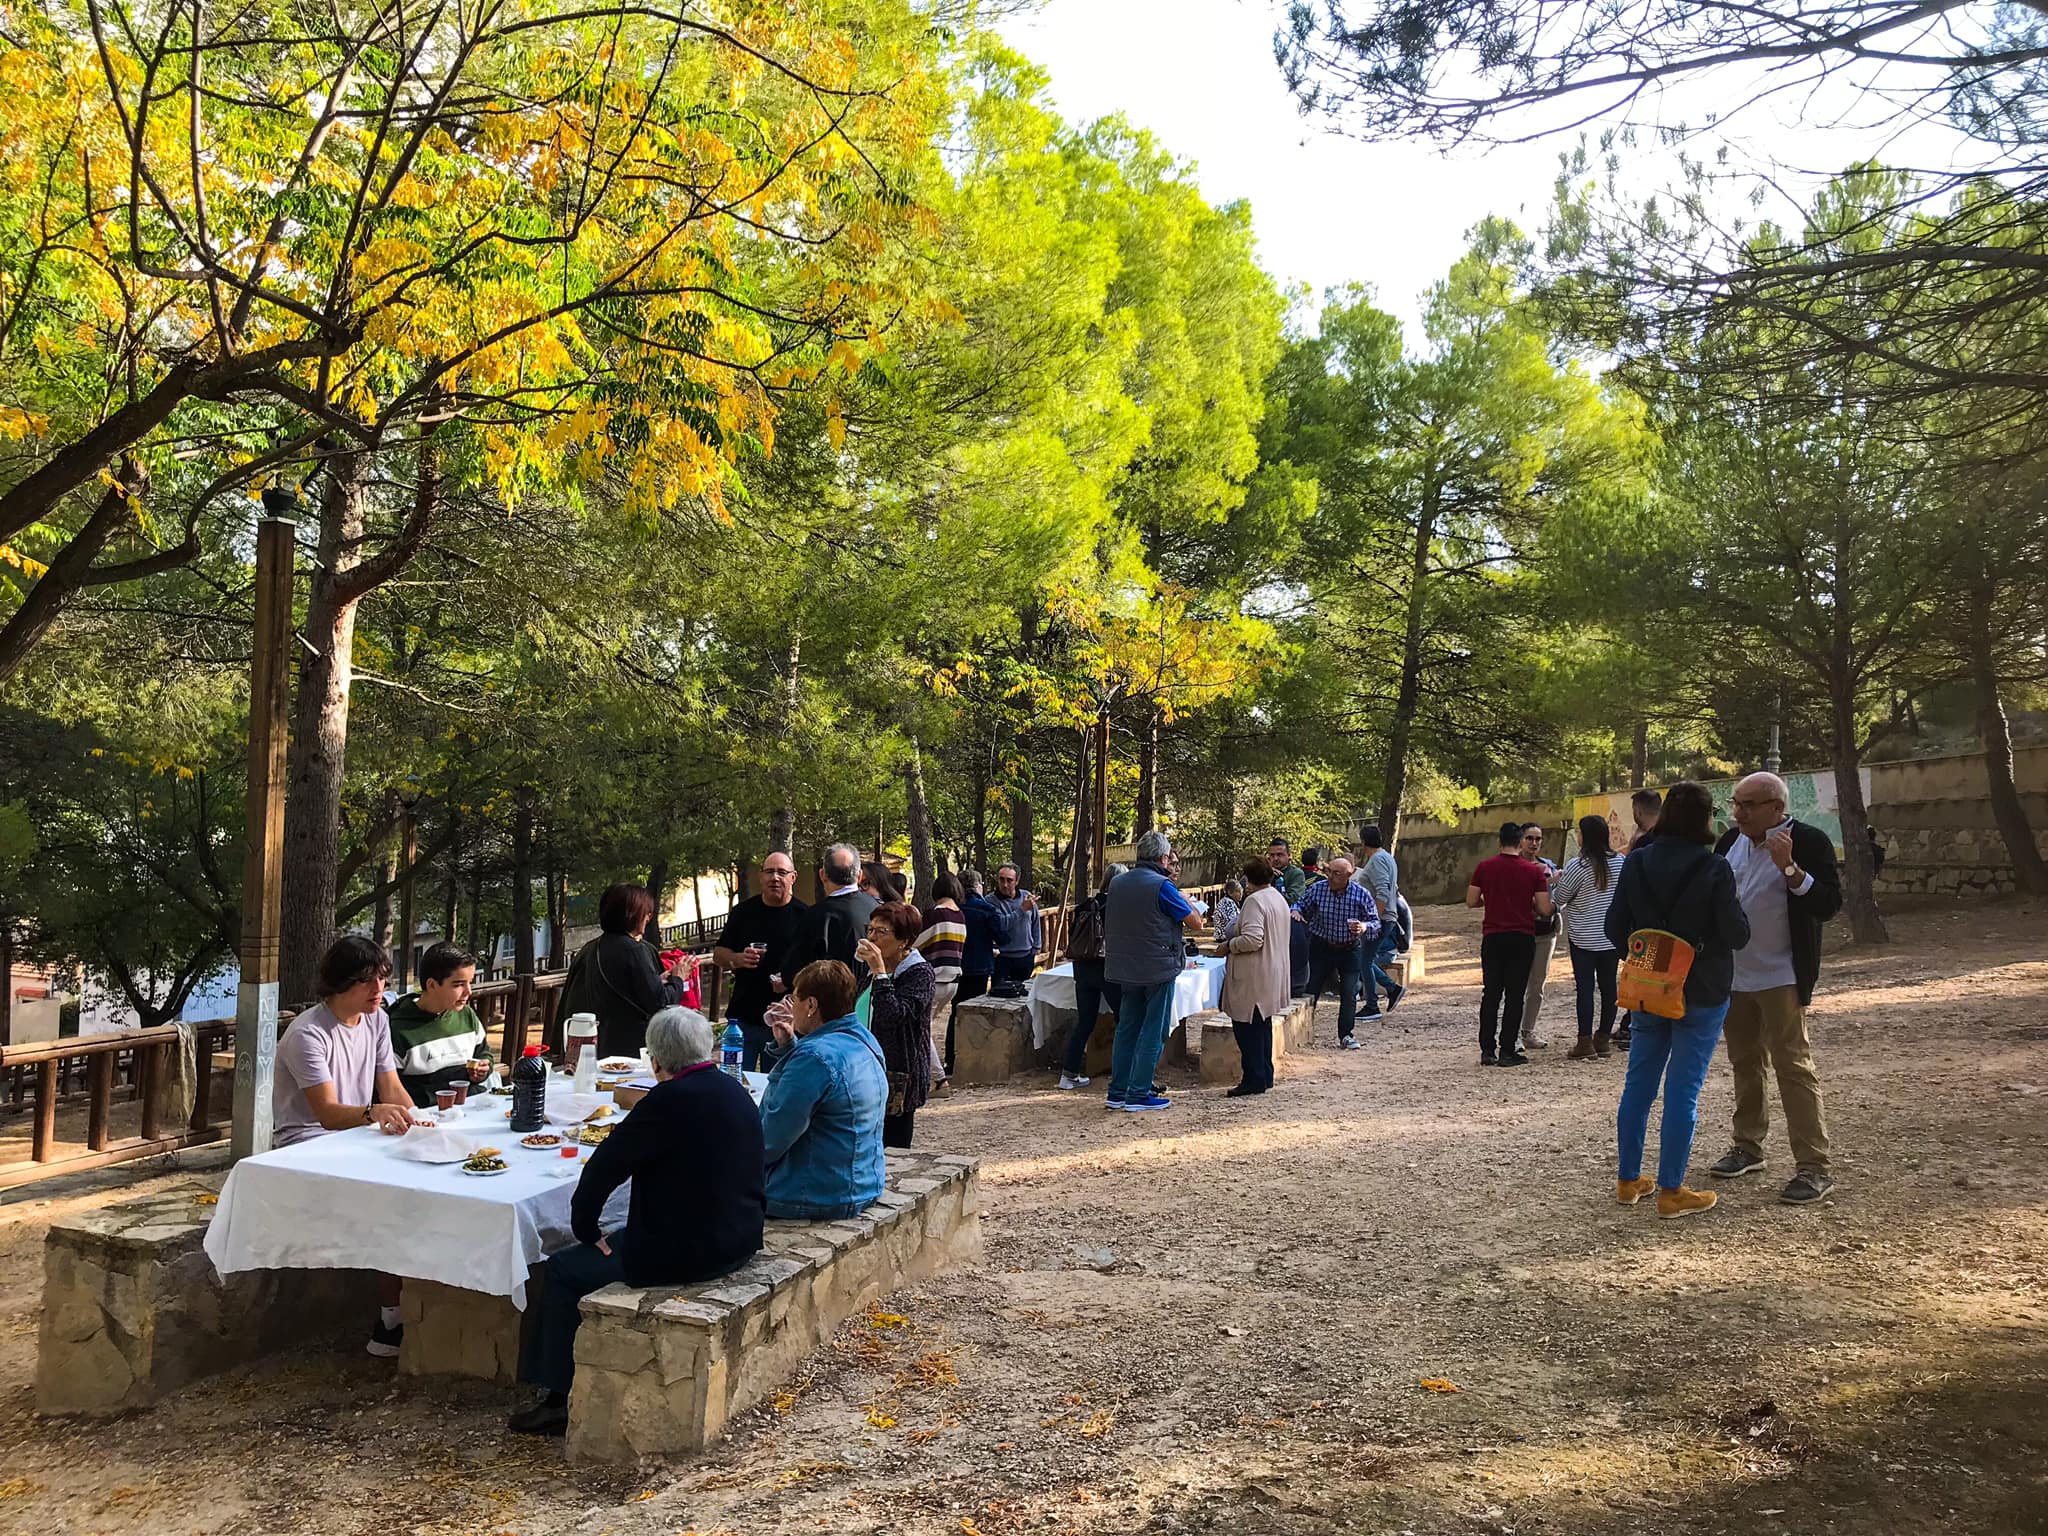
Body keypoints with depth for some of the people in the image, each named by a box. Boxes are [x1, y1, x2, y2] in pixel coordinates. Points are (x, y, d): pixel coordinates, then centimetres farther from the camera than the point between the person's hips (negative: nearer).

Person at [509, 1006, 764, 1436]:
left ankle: (559, 1398, 18)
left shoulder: (670, 1099, -19)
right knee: (621, 1240, 28)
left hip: (686, 1252, -9)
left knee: (563, 1271, 8)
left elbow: (605, 1166, -13)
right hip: (738, 1241, 9)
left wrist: (586, 1229, 3)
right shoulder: (734, 1091, 7)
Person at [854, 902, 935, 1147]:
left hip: (898, 1079, -7)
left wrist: (879, 973, -22)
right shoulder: (870, 968, 14)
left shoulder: (920, 973, -10)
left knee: (891, 1149, -6)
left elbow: (893, 1016, -23)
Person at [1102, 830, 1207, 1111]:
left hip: (1126, 969, 6)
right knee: (1152, 1033, 2)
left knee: (1127, 1028, 13)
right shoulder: (1162, 885, -16)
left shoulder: (1117, 883, 4)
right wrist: (1184, 898, 8)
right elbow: (1196, 922, -12)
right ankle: (1139, 1095, 4)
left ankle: (1117, 1093, 16)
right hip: (1158, 969, -6)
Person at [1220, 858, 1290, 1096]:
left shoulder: (1255, 901, -17)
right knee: (1263, 1024, 17)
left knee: (1247, 1026, -4)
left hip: (1254, 977, -10)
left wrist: (1228, 945, -12)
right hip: (1273, 973, 10)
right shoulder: (1279, 899, 14)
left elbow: (1252, 939, -27)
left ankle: (1254, 1079, -3)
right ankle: (1265, 1075, 24)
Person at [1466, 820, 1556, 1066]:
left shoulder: (1485, 867, -2)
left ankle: (1487, 1050, 8)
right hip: (1522, 938, -2)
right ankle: (1507, 1052, 4)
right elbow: (1544, 909, -6)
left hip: (1492, 937, 2)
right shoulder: (1534, 871, -6)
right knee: (1514, 995, 4)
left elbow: (1471, 901, 1)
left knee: (1490, 994, 9)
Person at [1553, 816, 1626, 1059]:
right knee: (1608, 986, 10)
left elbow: (1558, 899, -7)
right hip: (1613, 937, 5)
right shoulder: (1620, 862, 0)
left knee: (1585, 987, 1)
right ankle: (1603, 1039, 16)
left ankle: (1585, 1042, 2)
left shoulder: (1578, 866, -17)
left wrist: (1555, 881, 10)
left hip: (1584, 938, -5)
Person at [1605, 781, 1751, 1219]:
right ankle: (1670, 1191, 8)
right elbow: (1737, 935, -12)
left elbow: (1615, 927, 1)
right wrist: (1734, 909, 7)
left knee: (1638, 1084, 13)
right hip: (1700, 993, -4)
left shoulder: (1636, 862, -2)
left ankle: (1628, 1180, 22)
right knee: (1683, 1091, 2)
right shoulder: (1714, 870, -15)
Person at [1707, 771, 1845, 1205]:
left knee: (1793, 1065, -6)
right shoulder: (1732, 841, 6)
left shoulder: (1809, 842, -12)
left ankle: (1813, 1166, 0)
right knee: (1744, 1062, 16)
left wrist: (1789, 867, -30)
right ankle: (1748, 1148, 29)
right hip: (1734, 974, 7)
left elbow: (1829, 904, -19)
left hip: (1780, 977, -7)